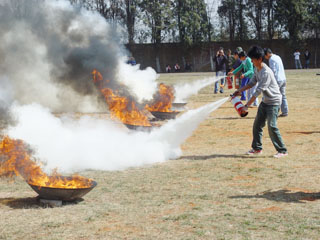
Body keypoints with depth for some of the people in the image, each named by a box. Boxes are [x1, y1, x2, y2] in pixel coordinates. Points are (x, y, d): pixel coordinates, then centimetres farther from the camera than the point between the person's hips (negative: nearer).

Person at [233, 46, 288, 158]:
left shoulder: (266, 72, -27)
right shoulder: (257, 69, 2)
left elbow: (258, 91, -28)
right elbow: (252, 82, 15)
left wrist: (247, 105, -27)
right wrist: (240, 90, 3)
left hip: (273, 101, -10)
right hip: (265, 101, 10)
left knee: (272, 126, -15)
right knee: (257, 124, 12)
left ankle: (282, 150, -6)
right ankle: (257, 148, 24)